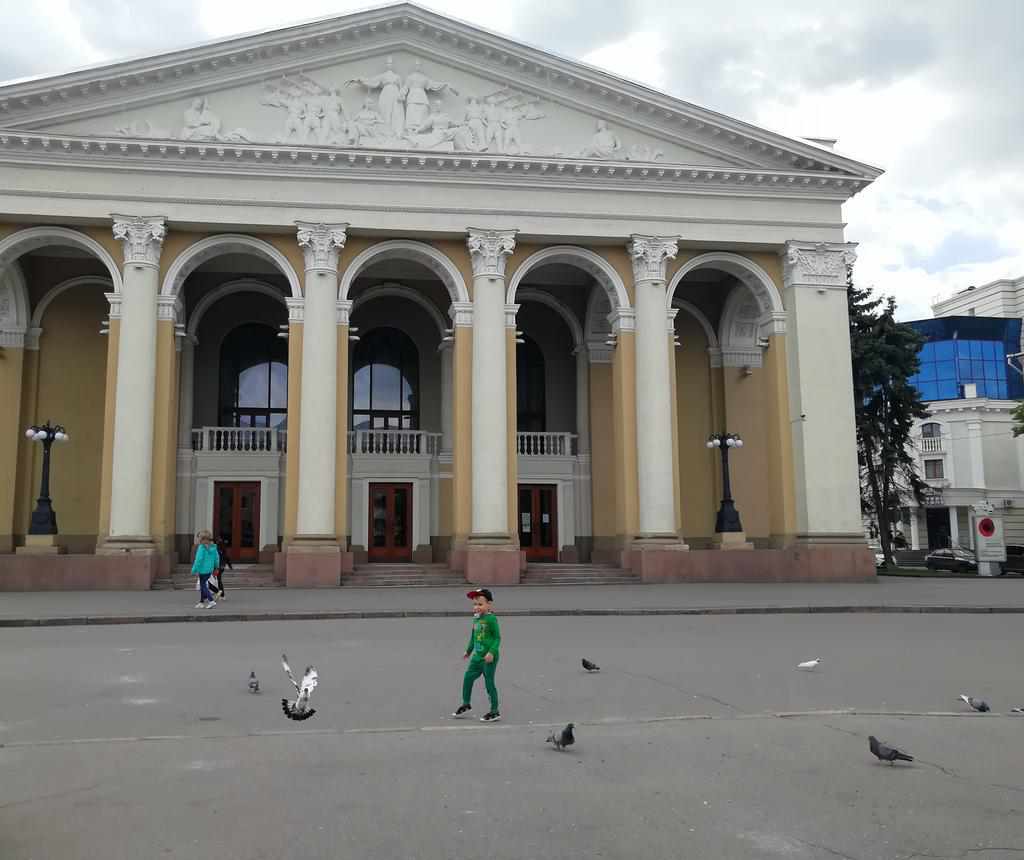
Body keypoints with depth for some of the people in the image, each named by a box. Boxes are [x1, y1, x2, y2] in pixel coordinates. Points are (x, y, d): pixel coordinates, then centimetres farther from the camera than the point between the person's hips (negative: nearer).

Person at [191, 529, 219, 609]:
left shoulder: (201, 547, -16)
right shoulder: (213, 547, 3)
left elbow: (199, 559, -18)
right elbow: (216, 558, 9)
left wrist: (195, 570, -12)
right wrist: (215, 567, 22)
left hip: (203, 570, -7)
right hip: (210, 570, 7)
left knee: (203, 586, 2)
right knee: (203, 585, 20)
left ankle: (211, 601, -10)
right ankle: (202, 602, 26)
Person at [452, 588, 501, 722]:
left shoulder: (491, 619, -14)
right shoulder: (476, 619, 8)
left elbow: (497, 637, -14)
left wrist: (492, 652, -23)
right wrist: (468, 651, 28)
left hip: (489, 658, -7)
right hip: (477, 656, 7)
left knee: (489, 683, -1)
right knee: (467, 677, 10)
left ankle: (495, 712, 11)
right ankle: (466, 704, 29)